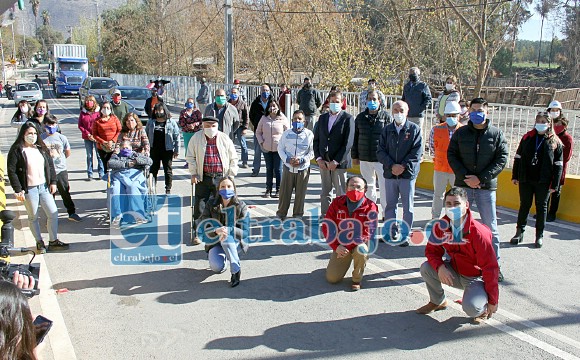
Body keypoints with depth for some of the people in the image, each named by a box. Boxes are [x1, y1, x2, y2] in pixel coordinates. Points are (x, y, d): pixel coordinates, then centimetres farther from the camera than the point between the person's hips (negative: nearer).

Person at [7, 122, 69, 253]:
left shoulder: (41, 148, 9)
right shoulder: (17, 150, -7)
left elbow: (50, 165, 13)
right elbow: (11, 171, -9)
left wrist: (53, 182, 5)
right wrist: (18, 190, -14)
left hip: (44, 187, 5)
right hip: (28, 189, -5)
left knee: (53, 213, 3)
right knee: (33, 217, 9)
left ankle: (53, 241, 16)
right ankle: (39, 242, 23)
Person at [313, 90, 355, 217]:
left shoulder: (348, 118, -4)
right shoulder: (322, 118, 12)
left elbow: (348, 143, -10)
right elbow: (316, 139, 12)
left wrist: (335, 161, -13)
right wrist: (318, 158, -1)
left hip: (339, 163, -5)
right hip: (323, 162, 5)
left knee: (341, 193, 1)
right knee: (325, 192, 12)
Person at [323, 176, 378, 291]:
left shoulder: (370, 207, -13)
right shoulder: (337, 203, -5)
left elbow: (367, 232, -19)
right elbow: (327, 226, -5)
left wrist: (347, 247, -25)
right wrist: (336, 246, -18)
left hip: (359, 243, -2)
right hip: (340, 244, 2)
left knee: (361, 250, -39)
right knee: (332, 278, -9)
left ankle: (356, 280, -9)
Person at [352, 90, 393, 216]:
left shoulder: (387, 117, -2)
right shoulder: (360, 117, 10)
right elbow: (356, 138, 14)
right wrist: (355, 156, 12)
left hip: (381, 159, -4)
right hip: (364, 159, 4)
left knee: (384, 186, -4)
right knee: (369, 186, 14)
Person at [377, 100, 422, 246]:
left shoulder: (414, 129, 0)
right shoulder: (387, 129, 7)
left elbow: (417, 152, -6)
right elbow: (381, 151, 2)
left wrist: (403, 166, -14)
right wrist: (392, 166, -11)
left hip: (408, 174, -3)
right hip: (390, 174, 3)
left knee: (408, 207, 4)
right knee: (390, 205, 10)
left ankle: (405, 235, 14)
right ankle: (391, 232, 21)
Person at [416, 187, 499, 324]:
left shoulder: (478, 233, -26)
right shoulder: (441, 226, -12)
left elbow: (490, 268, -21)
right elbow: (432, 250, -2)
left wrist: (493, 301, -16)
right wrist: (440, 267, -26)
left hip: (476, 278, -5)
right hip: (454, 273, 5)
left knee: (471, 309, -30)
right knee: (426, 268, -17)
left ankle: (483, 305, 10)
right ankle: (438, 302, 10)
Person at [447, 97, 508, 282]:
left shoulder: (496, 134, 2)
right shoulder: (460, 133, 6)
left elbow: (501, 159, -3)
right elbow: (451, 155, 3)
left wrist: (481, 178, -13)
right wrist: (464, 176, -11)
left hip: (486, 187, -1)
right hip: (463, 186, 1)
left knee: (490, 227, 4)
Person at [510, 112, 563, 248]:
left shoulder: (555, 142, -1)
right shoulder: (527, 137, 4)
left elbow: (558, 165, -1)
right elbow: (518, 157, 7)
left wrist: (555, 184, -5)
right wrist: (515, 176, 4)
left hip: (543, 182, -1)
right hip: (526, 180, 2)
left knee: (541, 207, 8)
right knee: (524, 206, 10)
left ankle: (539, 236, 19)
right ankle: (519, 232, 20)